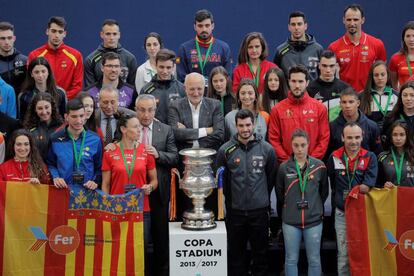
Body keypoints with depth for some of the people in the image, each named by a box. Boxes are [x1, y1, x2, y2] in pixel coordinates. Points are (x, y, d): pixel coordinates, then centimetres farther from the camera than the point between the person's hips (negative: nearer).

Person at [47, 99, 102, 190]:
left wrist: (95, 181, -6)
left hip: (87, 190, 0)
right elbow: (50, 164, 13)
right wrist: (55, 177, -3)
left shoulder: (95, 140, 5)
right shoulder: (56, 139, 6)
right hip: (63, 190, 0)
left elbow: (99, 167, 9)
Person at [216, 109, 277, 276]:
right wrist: (231, 199, 7)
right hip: (235, 211, 0)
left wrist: (262, 197, 10)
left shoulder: (266, 149, -2)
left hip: (260, 210, 0)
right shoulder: (225, 150, -4)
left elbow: (272, 177, 7)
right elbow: (221, 180, 4)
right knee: (235, 254, 11)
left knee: (260, 253, 10)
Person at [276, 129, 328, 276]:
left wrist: (316, 207, 11)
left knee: (314, 260, 7)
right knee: (291, 260, 8)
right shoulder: (284, 167, -2)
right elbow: (279, 194, 8)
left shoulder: (319, 166, -2)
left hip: (314, 220, 0)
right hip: (290, 221, 0)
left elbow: (324, 192, 10)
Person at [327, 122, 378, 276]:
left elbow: (367, 186, -16)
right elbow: (332, 185, 8)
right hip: (342, 213, 0)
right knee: (344, 254, 5)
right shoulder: (334, 158, 0)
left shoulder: (370, 157, -4)